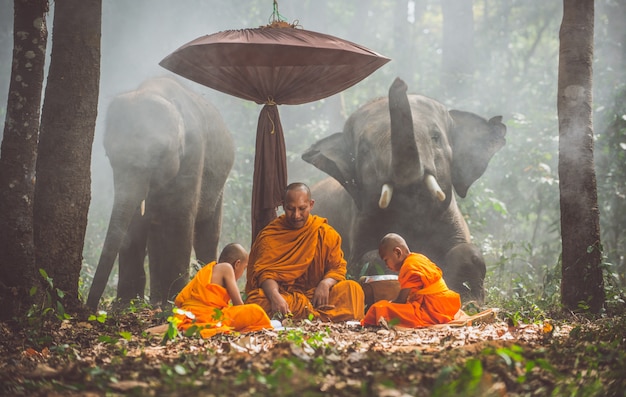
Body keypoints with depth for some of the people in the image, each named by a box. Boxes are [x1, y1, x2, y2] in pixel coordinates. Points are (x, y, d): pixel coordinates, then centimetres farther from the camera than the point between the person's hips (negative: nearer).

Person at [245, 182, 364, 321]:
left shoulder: (326, 233, 7)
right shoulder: (269, 235, 2)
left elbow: (337, 268, 7)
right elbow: (264, 272, -9)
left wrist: (325, 284, -18)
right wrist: (275, 296, -32)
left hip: (314, 294, 2)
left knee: (352, 288, -23)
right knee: (258, 300, -36)